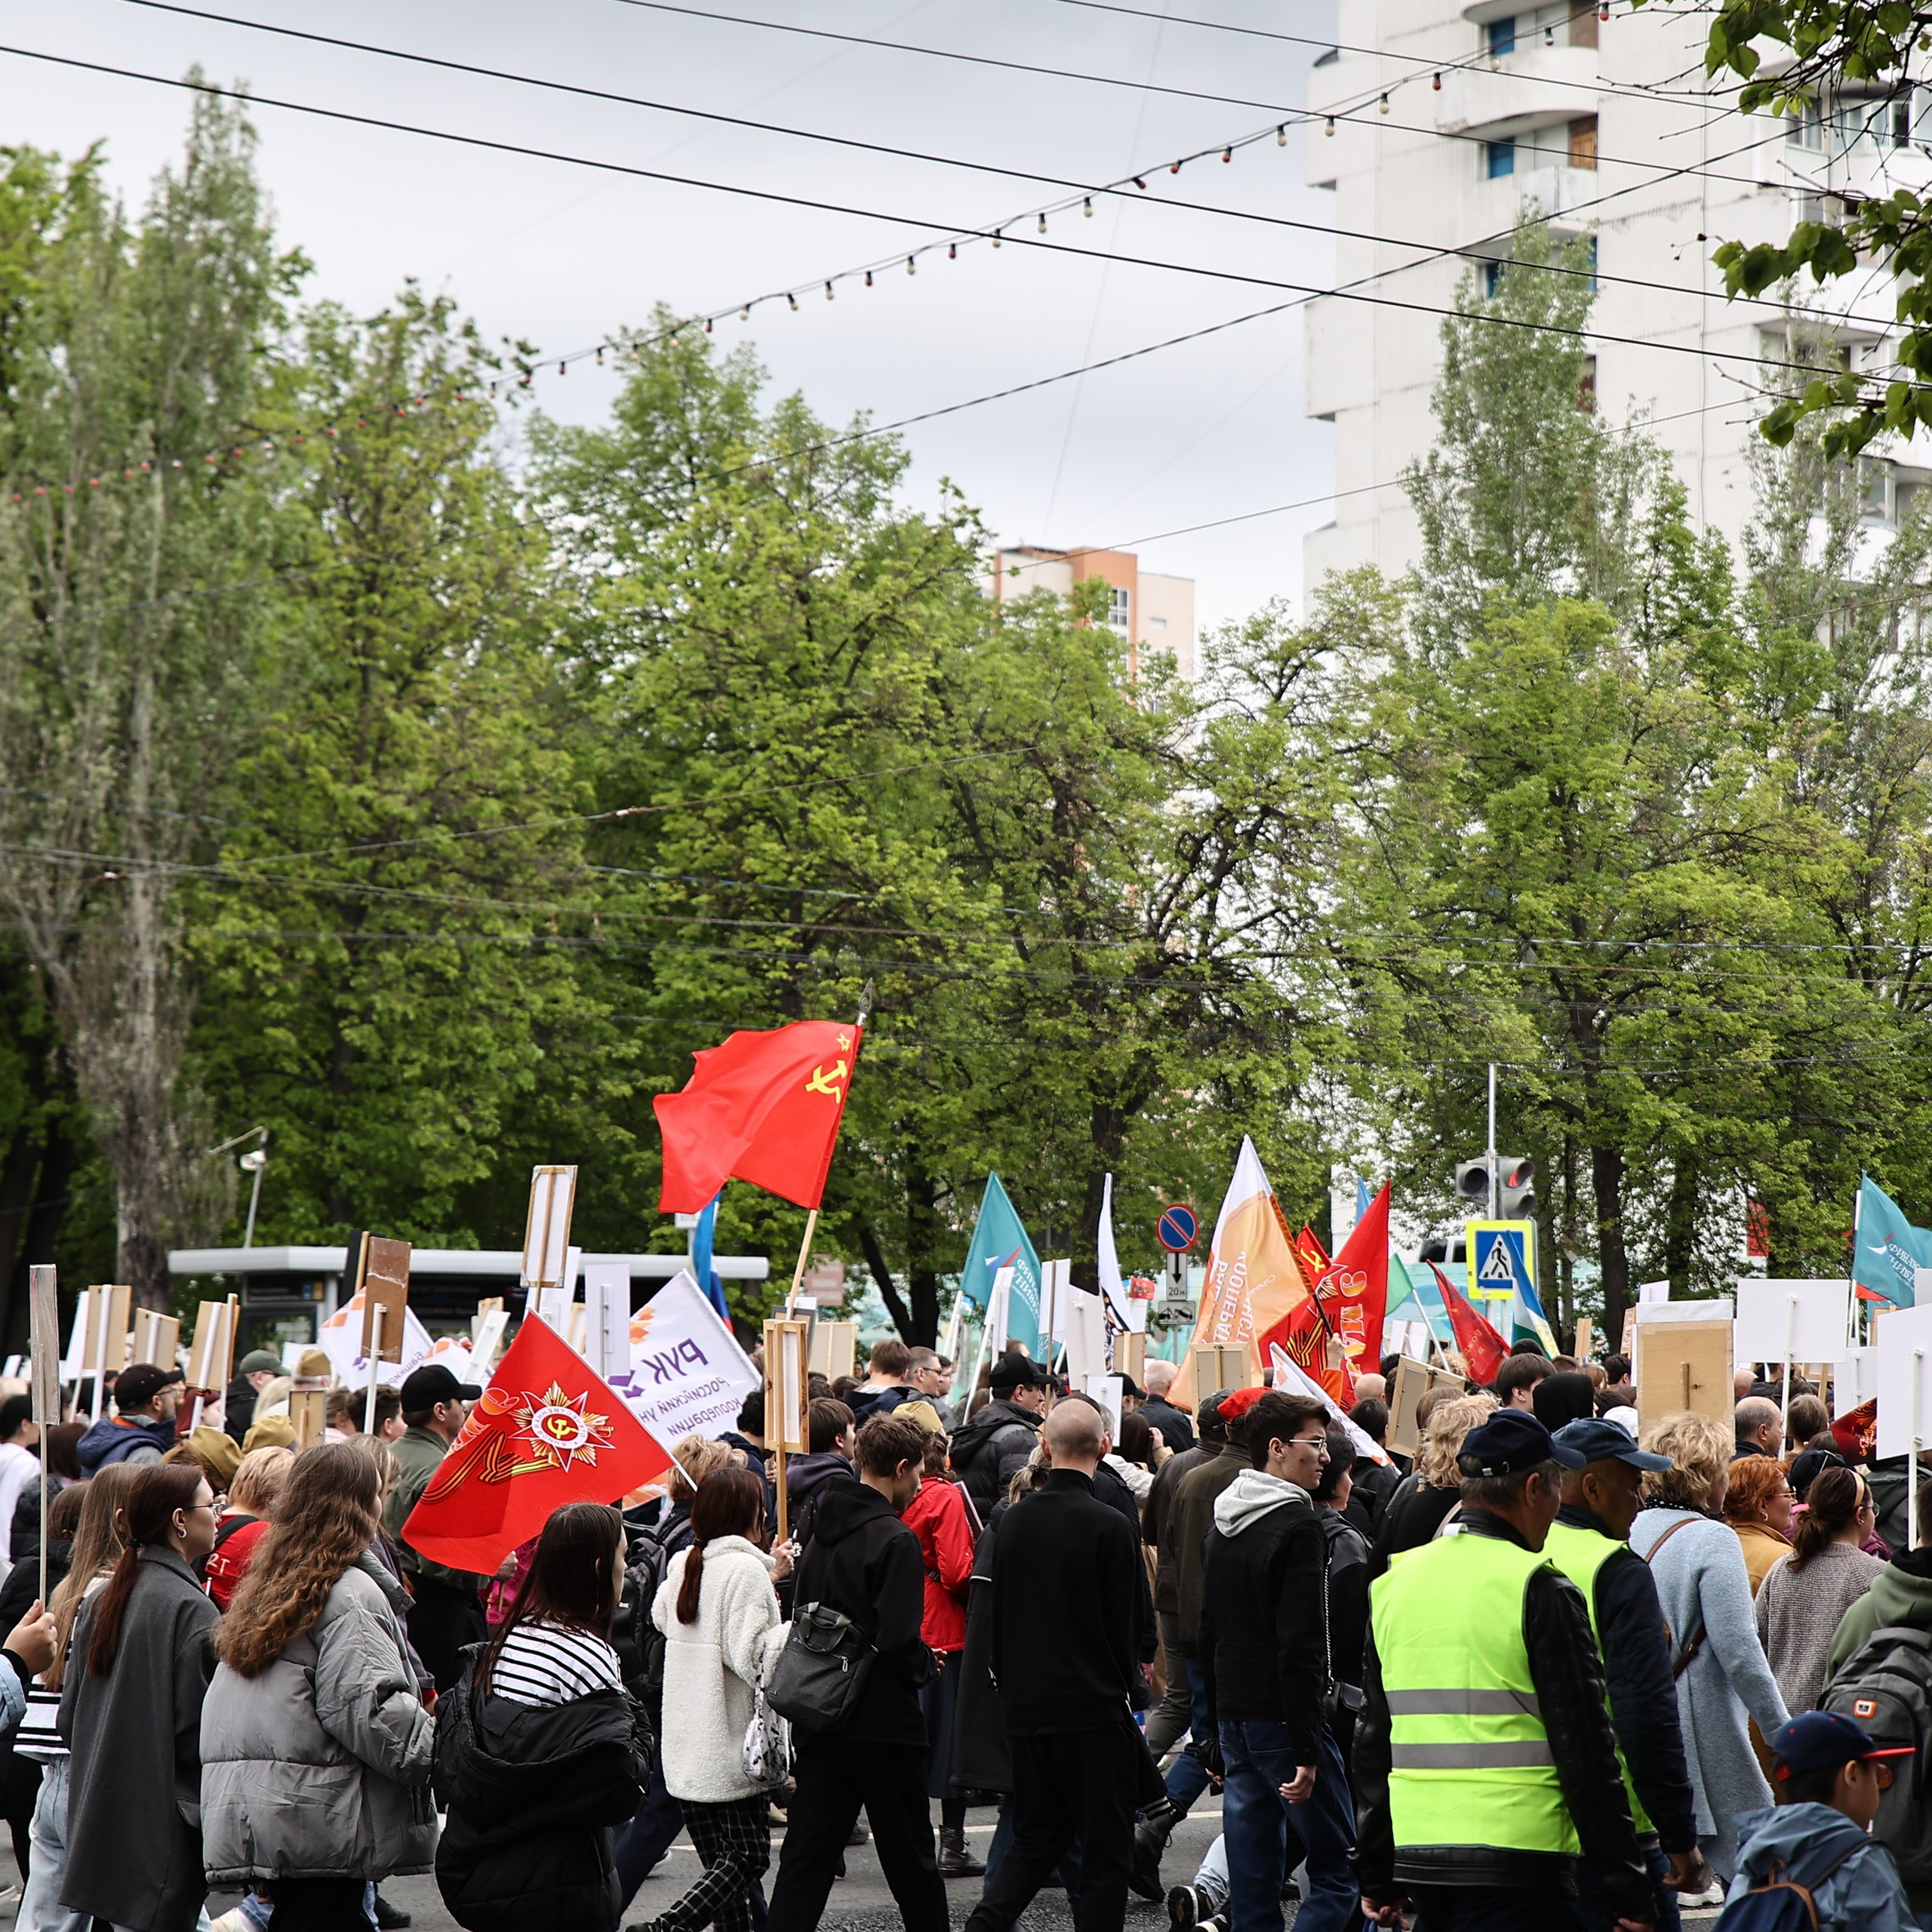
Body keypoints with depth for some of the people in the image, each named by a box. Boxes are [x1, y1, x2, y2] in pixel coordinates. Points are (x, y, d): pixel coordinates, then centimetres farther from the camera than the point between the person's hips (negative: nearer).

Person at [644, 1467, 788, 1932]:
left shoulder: (682, 1564, 9)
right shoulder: (746, 1570, -13)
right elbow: (750, 1657, -20)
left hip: (683, 1749, 7)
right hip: (732, 1747, -7)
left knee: (722, 1860, 11)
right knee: (749, 1856, -2)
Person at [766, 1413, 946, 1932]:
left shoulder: (820, 1533, 10)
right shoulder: (893, 1541, -15)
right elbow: (899, 1639, -21)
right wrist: (926, 1666, -2)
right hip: (883, 1725, -7)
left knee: (806, 1855, 5)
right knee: (910, 1856, 6)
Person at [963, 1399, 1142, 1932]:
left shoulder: (1015, 1519, 4)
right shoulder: (1108, 1527, -13)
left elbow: (995, 1616, 10)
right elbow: (1121, 1623, -8)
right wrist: (1124, 1685, 7)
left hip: (1025, 1705, 5)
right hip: (1092, 1706, -5)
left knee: (1036, 1837, 15)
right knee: (1105, 1848, 3)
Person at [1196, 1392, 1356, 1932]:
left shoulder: (1222, 1527, 14)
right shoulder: (1298, 1524, -12)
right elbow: (1300, 1649, -18)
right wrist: (1306, 1753, -18)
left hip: (1234, 1719, 8)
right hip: (1282, 1719, -8)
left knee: (1252, 1881, 8)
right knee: (1338, 1870, -5)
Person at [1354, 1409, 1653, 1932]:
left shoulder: (1392, 1584, 10)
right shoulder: (1540, 1590, -9)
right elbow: (1586, 1752, -9)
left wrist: (1377, 1878, 22)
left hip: (1415, 1850, 7)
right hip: (1514, 1861, -7)